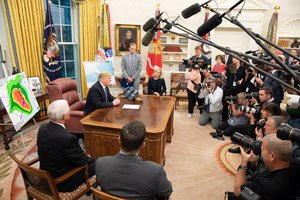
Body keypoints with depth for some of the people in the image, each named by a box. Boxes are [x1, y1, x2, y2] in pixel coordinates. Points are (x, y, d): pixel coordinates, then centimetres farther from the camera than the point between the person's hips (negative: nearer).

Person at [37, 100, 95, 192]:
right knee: (95, 164, 10)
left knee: (88, 159, 22)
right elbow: (83, 162, -21)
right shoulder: (67, 138, -34)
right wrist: (88, 158, 4)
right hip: (63, 182, -7)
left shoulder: (42, 128, -10)